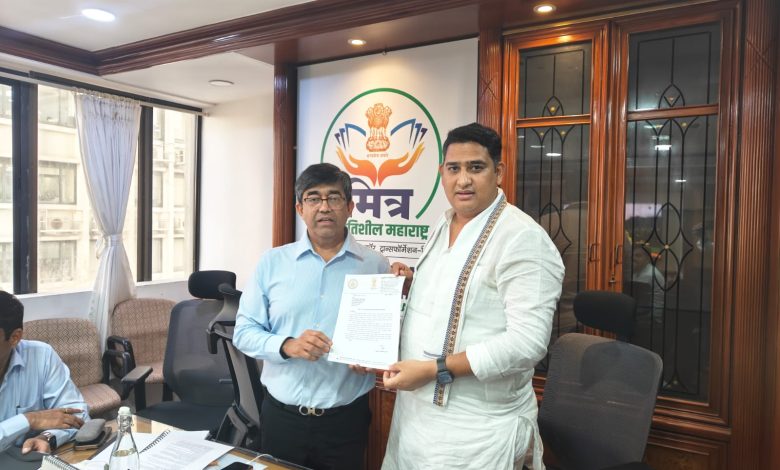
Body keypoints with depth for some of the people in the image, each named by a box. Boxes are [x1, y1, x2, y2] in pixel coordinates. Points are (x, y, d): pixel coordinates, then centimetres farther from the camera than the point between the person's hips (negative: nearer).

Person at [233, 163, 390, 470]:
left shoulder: (376, 266, -1)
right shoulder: (272, 263, 1)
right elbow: (244, 331, 1)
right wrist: (287, 346, -16)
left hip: (346, 419, -1)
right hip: (281, 415, 1)